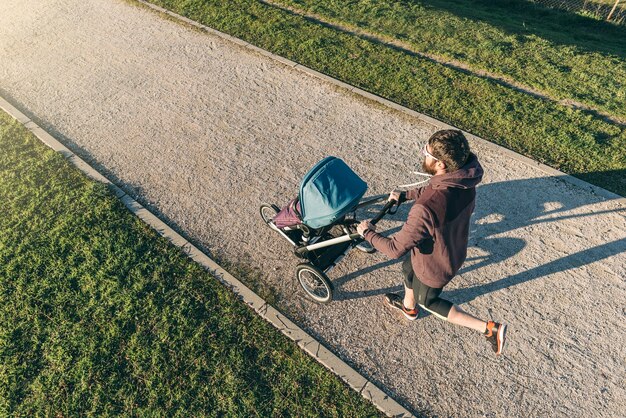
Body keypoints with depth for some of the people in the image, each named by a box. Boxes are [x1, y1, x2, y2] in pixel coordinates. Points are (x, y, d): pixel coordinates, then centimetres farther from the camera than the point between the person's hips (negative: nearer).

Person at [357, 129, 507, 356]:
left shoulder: (426, 209, -45)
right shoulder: (464, 180, -19)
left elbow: (395, 248, -34)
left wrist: (368, 233, -17)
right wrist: (404, 195, 12)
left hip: (435, 265, -7)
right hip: (454, 250, 7)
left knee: (427, 300, 25)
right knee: (408, 268, 33)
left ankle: (489, 328, 27)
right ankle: (408, 306, 63)